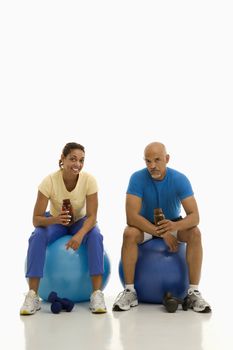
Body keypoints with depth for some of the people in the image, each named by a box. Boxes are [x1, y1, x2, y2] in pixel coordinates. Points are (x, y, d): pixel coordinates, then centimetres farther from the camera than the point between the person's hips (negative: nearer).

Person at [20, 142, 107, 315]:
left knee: (95, 236, -32)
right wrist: (54, 219, -48)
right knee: (37, 237, -32)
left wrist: (80, 235, -45)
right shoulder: (49, 181, -27)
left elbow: (92, 216, -25)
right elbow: (36, 219, -26)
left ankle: (97, 294, -30)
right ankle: (33, 296, -27)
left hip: (80, 221, 1)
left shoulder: (89, 180, -24)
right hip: (55, 221, 0)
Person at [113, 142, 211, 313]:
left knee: (195, 233, -30)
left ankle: (194, 292, -23)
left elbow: (194, 217, -28)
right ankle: (129, 291, -22)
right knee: (129, 233, -33)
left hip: (173, 224, 1)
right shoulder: (138, 178, -24)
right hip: (145, 224, 0)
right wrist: (162, 233, -38)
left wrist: (174, 226, -49)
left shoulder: (180, 179, -22)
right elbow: (132, 216, -31)